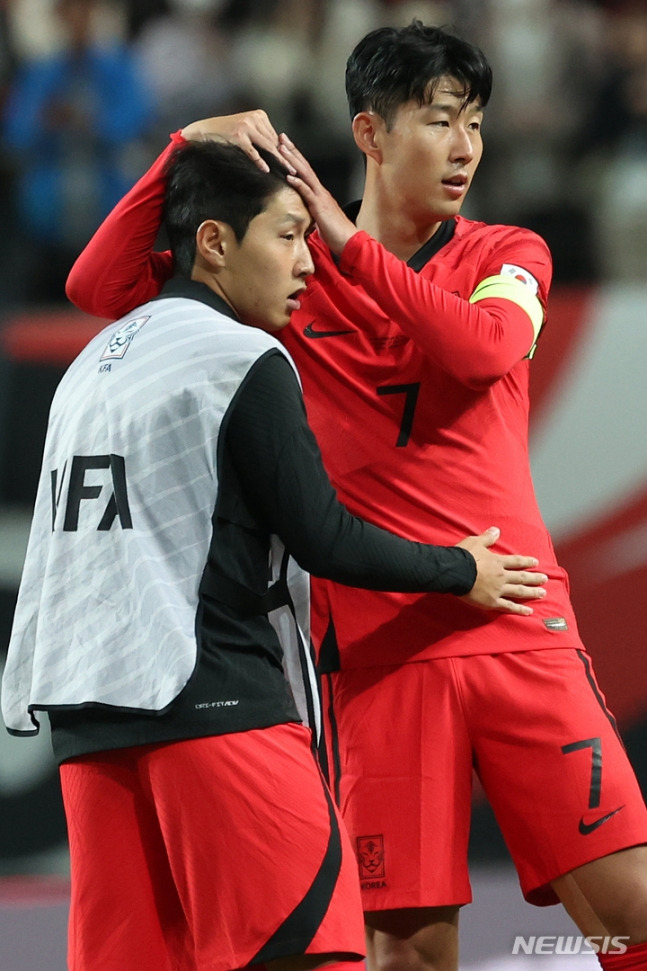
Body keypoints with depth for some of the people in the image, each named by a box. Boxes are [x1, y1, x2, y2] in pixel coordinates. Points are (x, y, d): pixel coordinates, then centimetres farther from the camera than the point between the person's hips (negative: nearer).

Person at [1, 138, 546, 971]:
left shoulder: (91, 364, 18)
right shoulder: (246, 361, -6)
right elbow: (323, 540, -6)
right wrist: (462, 572, 6)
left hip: (87, 715, 8)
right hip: (214, 705, -8)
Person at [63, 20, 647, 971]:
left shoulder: (509, 256, 11)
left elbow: (484, 347, -11)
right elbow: (99, 287, 3)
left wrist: (351, 242, -13)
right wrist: (189, 148, -7)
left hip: (522, 631, 1)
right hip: (378, 641, -1)